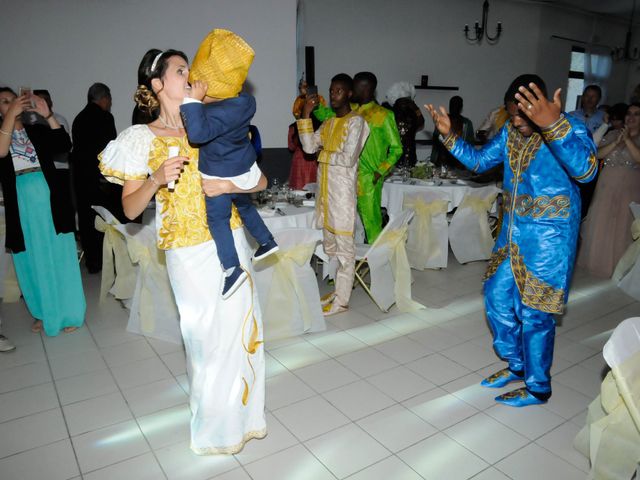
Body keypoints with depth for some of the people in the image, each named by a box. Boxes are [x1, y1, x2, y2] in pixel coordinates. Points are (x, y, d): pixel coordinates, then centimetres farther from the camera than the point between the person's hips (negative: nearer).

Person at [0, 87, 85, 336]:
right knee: (34, 262, 9)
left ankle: (67, 313, 14)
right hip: (22, 207, 0)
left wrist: (48, 115, -14)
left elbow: (64, 145, -6)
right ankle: (43, 312, 23)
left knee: (60, 258, 3)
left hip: (50, 203, 0)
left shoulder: (38, 131, 10)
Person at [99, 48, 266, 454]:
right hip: (190, 253, -3)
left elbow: (260, 180, 4)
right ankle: (215, 425, 33)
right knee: (208, 338, 7)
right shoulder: (143, 138, -2)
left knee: (242, 329, 11)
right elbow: (130, 210, -4)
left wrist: (227, 186, -14)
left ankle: (242, 412, 35)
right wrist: (156, 179, -21)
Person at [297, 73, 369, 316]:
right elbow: (309, 146, 5)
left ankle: (341, 300, 3)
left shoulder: (356, 121, -7)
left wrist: (324, 155, -2)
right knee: (330, 245, 14)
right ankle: (340, 289, 26)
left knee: (344, 247, -3)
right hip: (325, 188, 8)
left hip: (342, 190, -8)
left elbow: (348, 159, -16)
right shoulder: (328, 122, 17)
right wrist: (306, 114, 4)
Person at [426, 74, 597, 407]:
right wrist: (449, 135, -1)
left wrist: (553, 125, -51)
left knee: (534, 314, 2)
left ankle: (537, 388, 24)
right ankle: (517, 365, 36)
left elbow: (586, 169, -36)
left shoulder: (570, 130, -16)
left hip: (548, 239, -7)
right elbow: (479, 160, 14)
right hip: (513, 233, 7)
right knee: (497, 298, 13)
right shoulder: (510, 132, 4)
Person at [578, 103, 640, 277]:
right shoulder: (613, 134, 5)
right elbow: (598, 154, -5)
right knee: (600, 225, 9)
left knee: (622, 228, 4)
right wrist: (616, 142, -17)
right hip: (607, 187, 2)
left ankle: (616, 266, 19)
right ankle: (597, 260, 25)